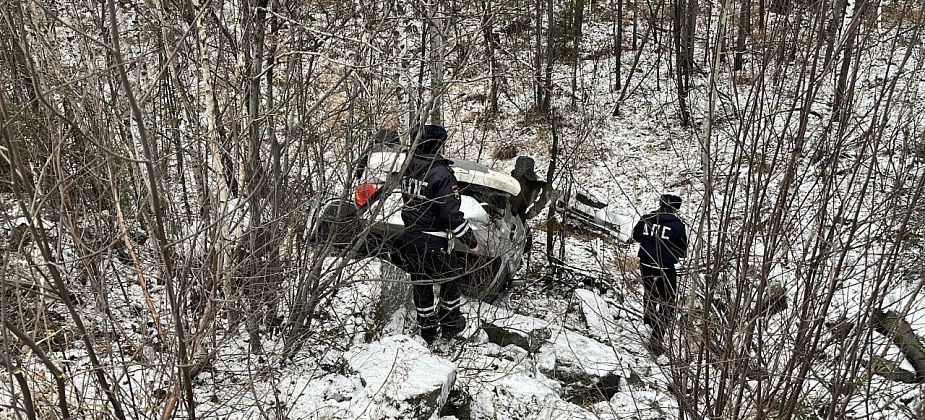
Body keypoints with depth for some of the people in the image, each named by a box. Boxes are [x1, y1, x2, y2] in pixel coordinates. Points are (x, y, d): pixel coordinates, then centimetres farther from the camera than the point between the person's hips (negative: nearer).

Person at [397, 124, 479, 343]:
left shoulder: (409, 167, 0)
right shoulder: (441, 173, -21)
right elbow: (452, 214, -22)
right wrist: (471, 241, -12)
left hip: (409, 239, 6)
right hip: (434, 242, -6)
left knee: (421, 284, 16)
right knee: (450, 279, 16)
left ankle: (427, 330, 27)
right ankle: (449, 323, 28)